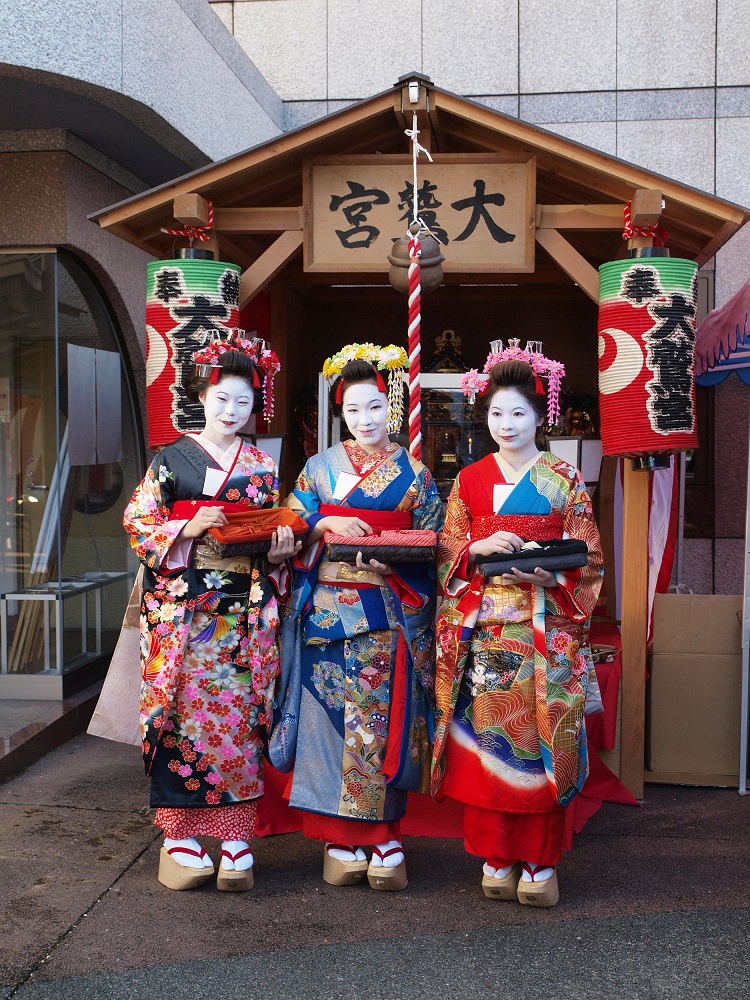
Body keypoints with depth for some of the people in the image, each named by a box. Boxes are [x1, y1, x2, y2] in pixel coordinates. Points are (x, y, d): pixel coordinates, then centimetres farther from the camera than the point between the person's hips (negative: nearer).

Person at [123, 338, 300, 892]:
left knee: (239, 717, 1)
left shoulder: (263, 466, 14)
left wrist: (281, 549, -5)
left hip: (245, 614, 2)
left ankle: (236, 844, 7)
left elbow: (280, 533, 17)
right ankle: (181, 841, 5)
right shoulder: (173, 458, 6)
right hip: (183, 610, -2)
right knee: (184, 712, -5)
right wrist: (190, 527, -14)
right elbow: (138, 521, 1)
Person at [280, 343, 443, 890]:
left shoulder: (414, 475, 7)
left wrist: (394, 560, -14)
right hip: (329, 611, 1)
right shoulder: (320, 466, 11)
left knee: (382, 719, -2)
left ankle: (384, 840, 7)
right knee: (332, 717, -1)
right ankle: (341, 840, 8)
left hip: (390, 614, -1)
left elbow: (431, 547, 4)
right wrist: (329, 524, -10)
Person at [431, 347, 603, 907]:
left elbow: (589, 562, 4)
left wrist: (550, 576, -14)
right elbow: (447, 557, 9)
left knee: (541, 738, -3)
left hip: (546, 630, -1)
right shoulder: (470, 481, 11)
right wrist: (480, 548, -11)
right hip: (482, 629, 1)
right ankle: (495, 858, 11)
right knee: (484, 739, -1)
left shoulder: (565, 482, 6)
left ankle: (539, 863, 8)